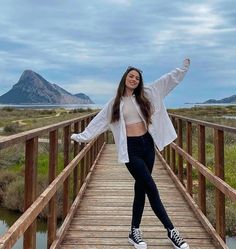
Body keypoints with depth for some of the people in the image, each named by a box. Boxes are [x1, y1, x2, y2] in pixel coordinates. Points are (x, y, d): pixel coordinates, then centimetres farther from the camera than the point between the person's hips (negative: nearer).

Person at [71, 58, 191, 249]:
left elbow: (167, 80, 10)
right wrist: (83, 136, 10)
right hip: (131, 148, -3)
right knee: (151, 188, -8)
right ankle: (171, 230, 0)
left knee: (141, 188, 6)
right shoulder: (115, 102, 5)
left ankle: (135, 232, 16)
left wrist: (183, 68, 7)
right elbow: (99, 121, 10)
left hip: (147, 144, 3)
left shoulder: (146, 94, 9)